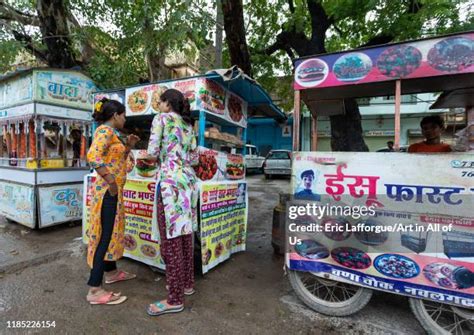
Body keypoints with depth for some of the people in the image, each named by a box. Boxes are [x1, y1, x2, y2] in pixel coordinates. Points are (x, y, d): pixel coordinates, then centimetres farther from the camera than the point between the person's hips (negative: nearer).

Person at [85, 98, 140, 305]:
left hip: (114, 191, 10)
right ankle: (95, 290, 2)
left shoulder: (112, 133, 18)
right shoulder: (105, 130, -11)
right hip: (107, 191, -10)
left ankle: (111, 272, 34)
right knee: (105, 237, -6)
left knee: (112, 233, 18)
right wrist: (111, 182, -23)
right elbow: (93, 156, -27)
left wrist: (128, 146, 14)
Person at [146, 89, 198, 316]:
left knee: (171, 240, -3)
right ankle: (187, 283, 28)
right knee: (184, 235, 15)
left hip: (171, 181, -8)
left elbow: (152, 152, -7)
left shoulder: (161, 118, 1)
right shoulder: (188, 125, 19)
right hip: (188, 180, 8)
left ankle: (175, 299, 6)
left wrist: (162, 153, 14)